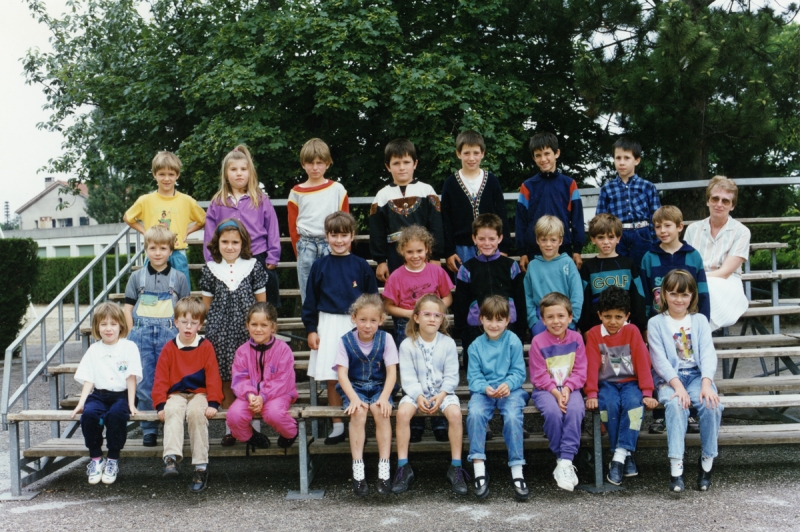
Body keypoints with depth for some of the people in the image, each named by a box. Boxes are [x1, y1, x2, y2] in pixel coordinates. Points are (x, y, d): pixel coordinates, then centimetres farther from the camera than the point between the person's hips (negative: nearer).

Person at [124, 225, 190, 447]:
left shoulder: (179, 278, 6)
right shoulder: (137, 277, 8)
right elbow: (128, 308, 9)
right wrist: (133, 335, 1)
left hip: (169, 335, -1)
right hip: (142, 333, 1)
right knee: (145, 383, 3)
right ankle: (148, 429, 12)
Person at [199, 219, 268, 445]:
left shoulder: (253, 266, 4)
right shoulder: (210, 269, 6)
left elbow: (261, 301, 8)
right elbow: (207, 303, 12)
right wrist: (215, 322, 4)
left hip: (248, 328, -1)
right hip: (220, 331, 1)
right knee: (226, 378, 4)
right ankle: (230, 426, 14)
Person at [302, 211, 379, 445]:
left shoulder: (361, 266, 1)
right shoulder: (320, 266, 4)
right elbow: (310, 300, 7)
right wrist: (311, 329, 2)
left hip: (356, 325, -1)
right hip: (328, 326, 1)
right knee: (332, 379, 5)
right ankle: (337, 426, 16)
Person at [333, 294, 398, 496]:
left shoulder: (386, 339, -4)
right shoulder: (345, 341, -5)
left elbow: (392, 372, -7)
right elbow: (342, 374, -10)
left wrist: (384, 397, -22)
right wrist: (354, 398, -25)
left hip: (379, 387, 0)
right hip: (354, 388, 0)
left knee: (381, 410, -30)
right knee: (358, 412, -31)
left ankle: (384, 471, -27)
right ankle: (358, 472, -28)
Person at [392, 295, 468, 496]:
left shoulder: (448, 343, -1)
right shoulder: (407, 345, -2)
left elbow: (451, 376, -2)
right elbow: (408, 377, -6)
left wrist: (441, 395, -17)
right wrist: (419, 397, -21)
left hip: (443, 392, 0)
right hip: (416, 392, 0)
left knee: (454, 412, -30)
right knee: (403, 412, -29)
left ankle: (455, 467, -18)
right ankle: (403, 467, -18)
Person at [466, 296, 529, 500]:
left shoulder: (513, 342, 1)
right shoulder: (476, 346, 6)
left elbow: (519, 372, -1)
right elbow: (474, 376, 3)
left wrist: (508, 385, -21)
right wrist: (486, 388, -18)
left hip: (510, 390, -1)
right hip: (483, 391, 1)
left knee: (513, 416, -31)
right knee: (475, 413, -30)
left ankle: (517, 472, -21)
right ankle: (479, 469, -25)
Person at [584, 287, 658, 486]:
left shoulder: (632, 331, -1)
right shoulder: (594, 334, -1)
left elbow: (643, 362, -4)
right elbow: (592, 365, -7)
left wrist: (647, 393, -10)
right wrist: (591, 394, -16)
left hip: (630, 382, 0)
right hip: (606, 383, 0)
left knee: (634, 403, -33)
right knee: (610, 404, -33)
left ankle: (620, 456, -29)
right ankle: (626, 455, -20)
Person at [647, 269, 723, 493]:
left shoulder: (699, 320, 11)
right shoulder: (655, 323, 5)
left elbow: (708, 354, -2)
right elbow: (660, 359, -6)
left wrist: (706, 384, -19)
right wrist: (677, 385, -20)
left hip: (697, 375, 2)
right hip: (669, 379, -2)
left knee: (711, 404, -29)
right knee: (676, 404, -34)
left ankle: (707, 461, -11)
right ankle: (676, 467, -34)